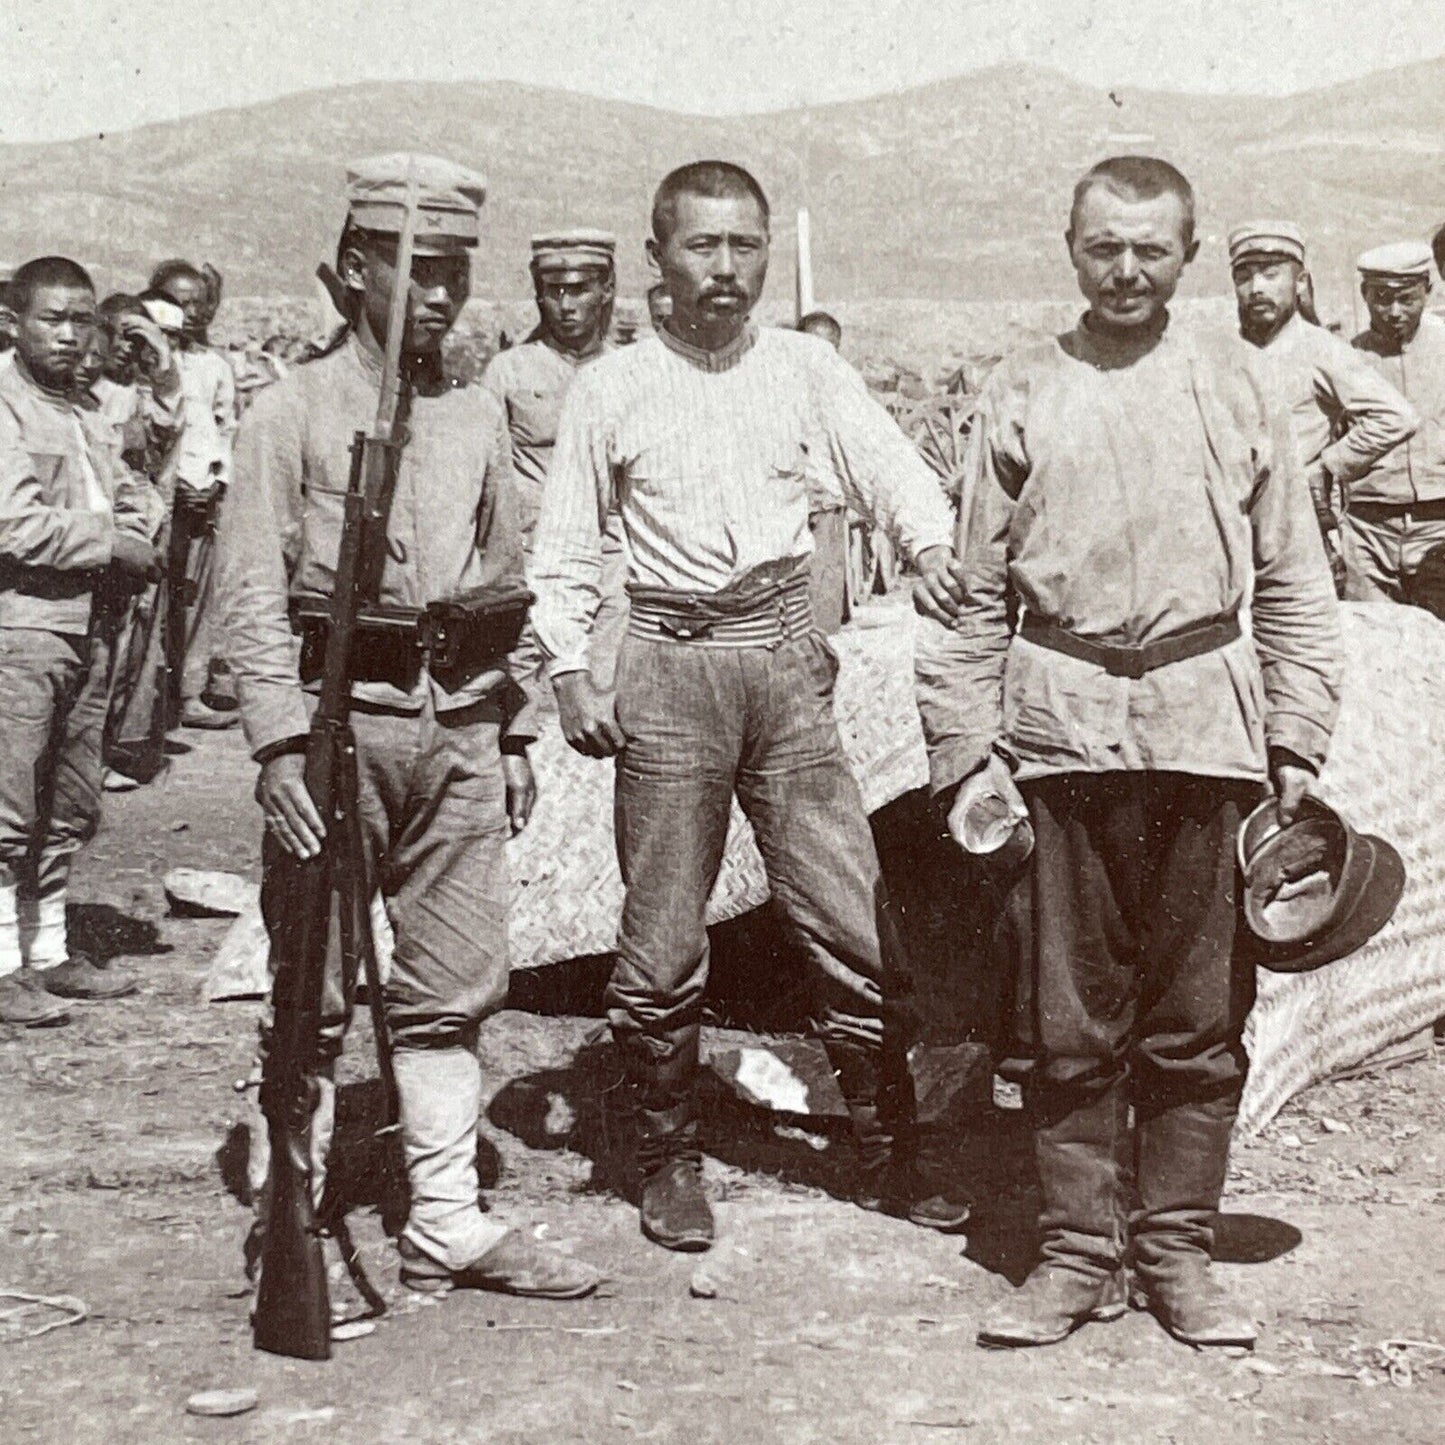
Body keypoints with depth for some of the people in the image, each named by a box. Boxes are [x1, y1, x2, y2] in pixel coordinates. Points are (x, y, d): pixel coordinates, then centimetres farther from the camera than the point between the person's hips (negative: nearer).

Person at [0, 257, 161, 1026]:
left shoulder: (88, 421, 20)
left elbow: (131, 517, 20)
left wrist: (127, 548, -2)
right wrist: (107, 540, -8)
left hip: (89, 630, 8)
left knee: (70, 809, 12)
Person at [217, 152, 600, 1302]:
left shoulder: (480, 419, 14)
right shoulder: (295, 410, -1)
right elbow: (253, 590, -6)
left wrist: (517, 734, 14)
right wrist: (282, 741, -15)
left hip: (459, 723, 5)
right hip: (339, 719, -4)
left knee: (455, 987, 7)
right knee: (315, 992, 1)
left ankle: (447, 1223, 17)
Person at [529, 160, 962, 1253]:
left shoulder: (805, 370, 9)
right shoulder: (612, 390, 5)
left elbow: (890, 470, 1)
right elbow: (565, 548, 8)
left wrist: (935, 547, -20)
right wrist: (571, 675, -3)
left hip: (789, 660, 2)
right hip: (671, 670, -1)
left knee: (854, 922, 0)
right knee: (664, 939, 2)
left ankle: (887, 1151, 16)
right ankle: (670, 1160, 20)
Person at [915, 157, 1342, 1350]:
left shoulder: (1235, 387, 8)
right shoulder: (1020, 395, 7)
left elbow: (1293, 581, 9)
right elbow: (973, 594, 7)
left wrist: (1296, 740, 3)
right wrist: (965, 751, 1)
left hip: (1207, 725, 0)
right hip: (1060, 730, 0)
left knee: (1198, 1016, 7)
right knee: (1069, 1017, 5)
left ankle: (1179, 1250, 21)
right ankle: (1078, 1252, 18)